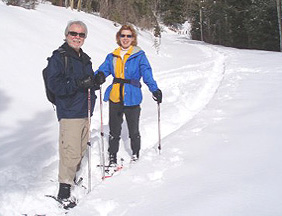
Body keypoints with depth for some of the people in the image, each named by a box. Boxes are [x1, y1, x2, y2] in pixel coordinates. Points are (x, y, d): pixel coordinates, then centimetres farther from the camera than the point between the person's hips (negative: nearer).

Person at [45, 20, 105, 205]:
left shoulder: (85, 59, 16)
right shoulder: (58, 57, -8)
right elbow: (54, 84, -19)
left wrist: (96, 81, 2)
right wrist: (78, 83, -29)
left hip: (85, 111, 8)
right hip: (69, 112, -8)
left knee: (81, 148, 17)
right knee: (71, 151, -9)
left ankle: (73, 176, 36)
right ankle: (64, 190, 1)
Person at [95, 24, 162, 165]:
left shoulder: (139, 55, -2)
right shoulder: (112, 56, 11)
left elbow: (147, 74, -10)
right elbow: (104, 69, 6)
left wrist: (155, 90, -24)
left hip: (132, 98, -3)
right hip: (114, 98, 3)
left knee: (133, 131, 10)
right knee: (114, 131, 11)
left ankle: (135, 154, 31)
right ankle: (112, 156, 25)